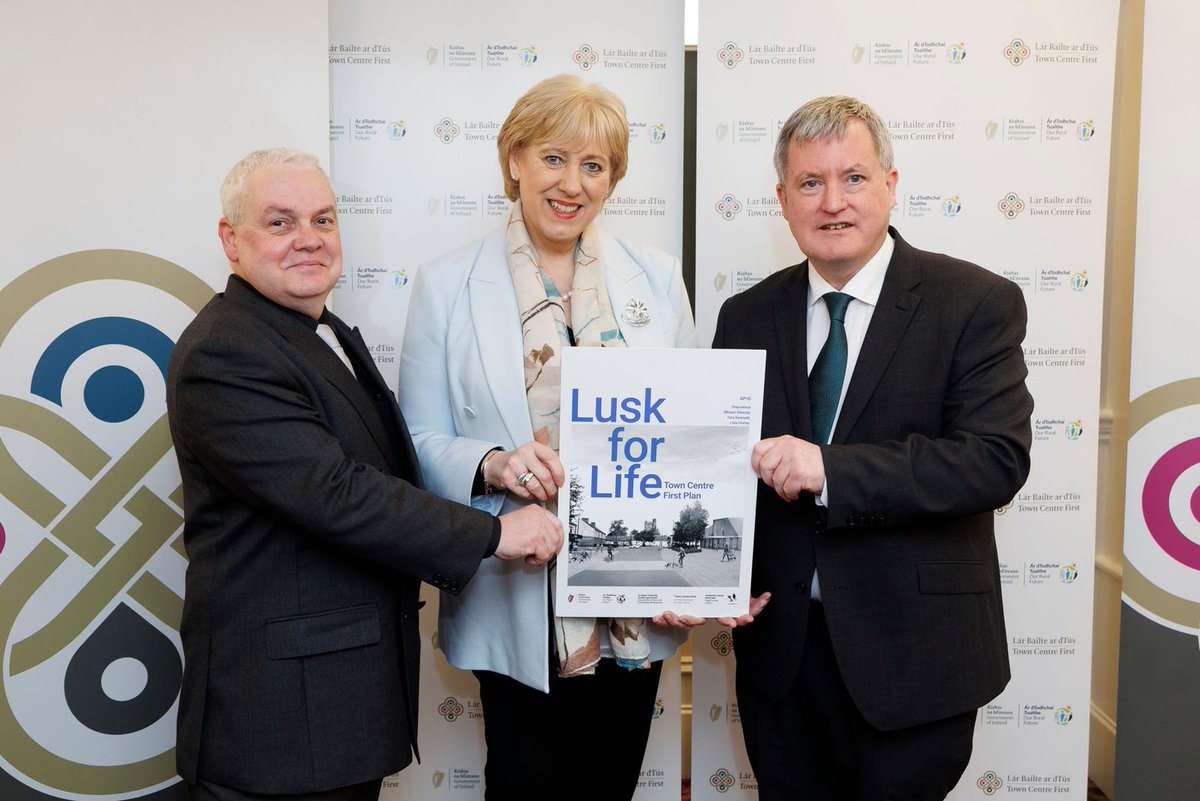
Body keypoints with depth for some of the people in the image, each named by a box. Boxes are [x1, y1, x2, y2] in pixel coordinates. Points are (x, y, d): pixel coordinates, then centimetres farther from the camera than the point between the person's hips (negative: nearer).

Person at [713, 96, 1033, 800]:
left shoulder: (978, 303, -7)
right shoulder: (747, 317, 5)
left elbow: (997, 459, -18)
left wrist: (830, 469, -27)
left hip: (911, 660, -3)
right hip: (778, 649, 4)